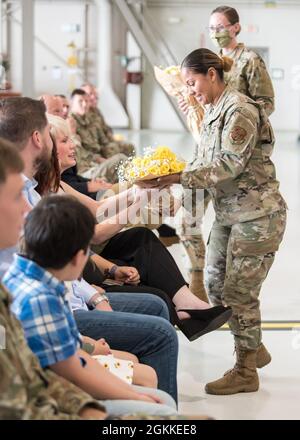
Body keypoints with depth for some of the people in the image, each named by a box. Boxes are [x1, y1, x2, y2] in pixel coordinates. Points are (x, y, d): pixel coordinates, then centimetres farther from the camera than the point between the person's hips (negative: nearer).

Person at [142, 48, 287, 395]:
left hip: (257, 214, -9)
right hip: (228, 213, 9)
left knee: (240, 292, -4)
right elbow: (207, 163, 13)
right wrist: (173, 177, -2)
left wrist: (179, 178, -26)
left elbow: (229, 165, -23)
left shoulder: (239, 110, -16)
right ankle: (253, 349, 28)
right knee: (215, 284, 11)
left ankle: (246, 372, 10)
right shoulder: (212, 111, 12)